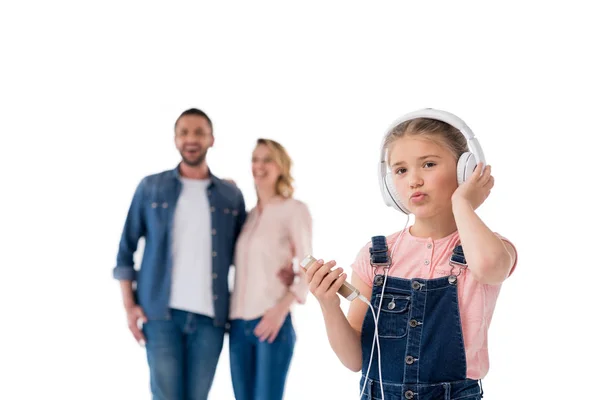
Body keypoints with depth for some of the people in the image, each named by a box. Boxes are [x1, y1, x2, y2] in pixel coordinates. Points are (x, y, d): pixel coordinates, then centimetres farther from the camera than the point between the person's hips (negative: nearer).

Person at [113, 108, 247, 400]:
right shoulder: (151, 187, 5)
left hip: (210, 316, 2)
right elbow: (126, 248, 6)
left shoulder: (231, 195, 10)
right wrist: (129, 305, -1)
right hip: (161, 313, -1)